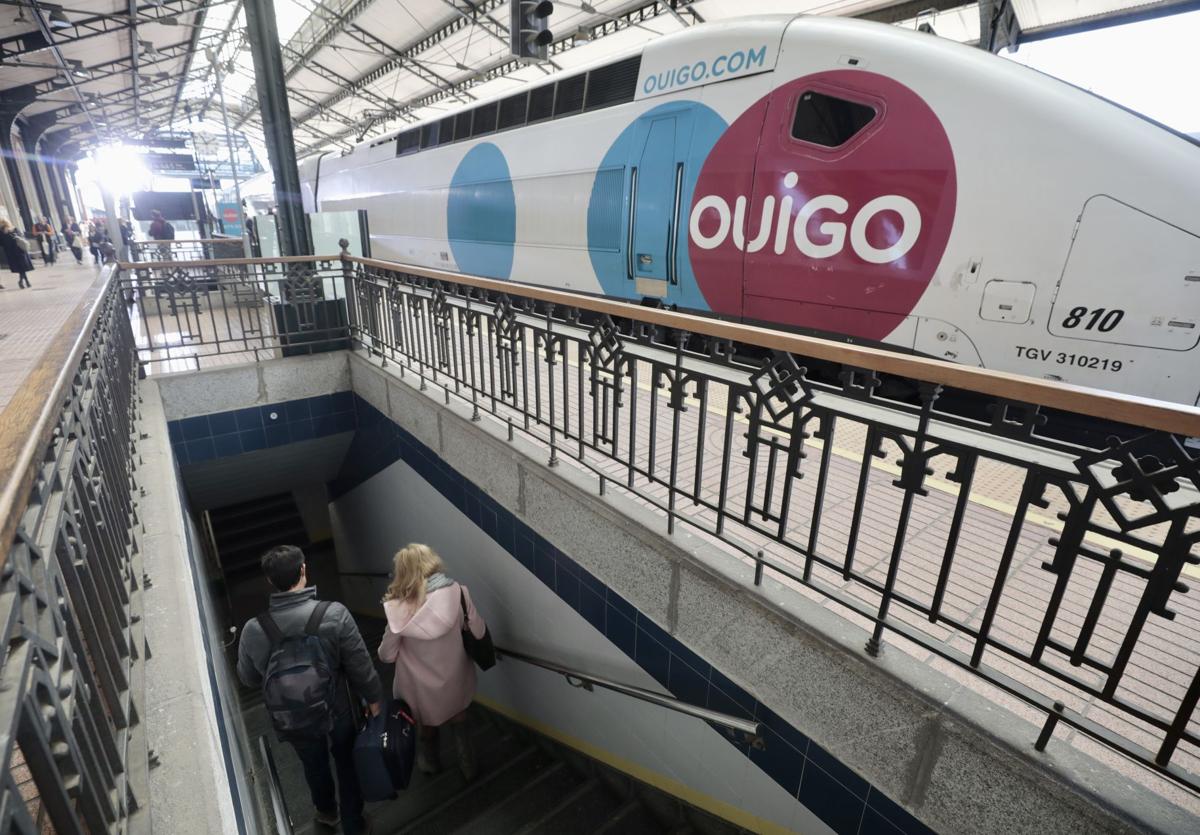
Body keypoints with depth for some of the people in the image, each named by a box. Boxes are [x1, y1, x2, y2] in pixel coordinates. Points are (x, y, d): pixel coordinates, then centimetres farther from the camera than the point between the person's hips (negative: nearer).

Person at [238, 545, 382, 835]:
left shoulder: (254, 630, -23)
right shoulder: (334, 614, -30)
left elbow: (248, 678, -3)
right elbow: (360, 665, -19)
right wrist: (374, 698, -2)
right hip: (335, 713, -2)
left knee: (314, 766, 31)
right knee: (347, 764, 25)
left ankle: (327, 812, 59)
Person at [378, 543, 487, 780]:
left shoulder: (399, 609, -24)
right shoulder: (456, 592, -22)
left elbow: (387, 655, -12)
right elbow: (478, 632, -11)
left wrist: (383, 650, 11)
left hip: (422, 687, 0)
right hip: (455, 679, 1)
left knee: (428, 725, 30)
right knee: (459, 724, 29)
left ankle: (430, 764, 55)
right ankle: (468, 768, 46)